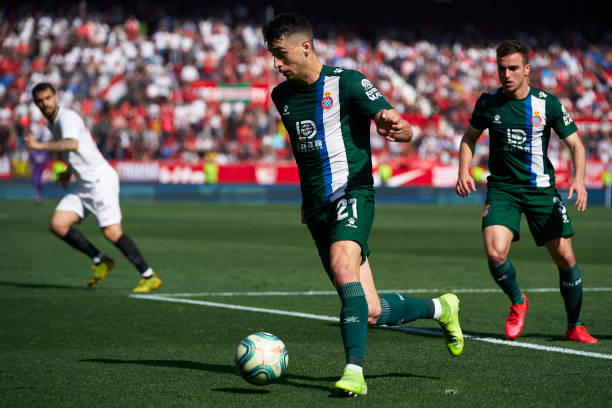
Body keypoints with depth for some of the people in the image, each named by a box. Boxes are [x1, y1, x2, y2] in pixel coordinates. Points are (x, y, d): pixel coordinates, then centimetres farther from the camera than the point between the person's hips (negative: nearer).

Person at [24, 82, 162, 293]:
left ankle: (149, 277, -8)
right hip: (83, 185, 9)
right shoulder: (53, 123, 16)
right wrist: (69, 171, 32)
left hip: (101, 179, -9)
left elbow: (72, 144, -35)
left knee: (112, 232, -17)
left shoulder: (67, 117, -14)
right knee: (58, 225, -6)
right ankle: (100, 261, 6)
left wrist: (40, 146, -38)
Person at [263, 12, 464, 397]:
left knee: (343, 265, -35)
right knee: (370, 312, 2)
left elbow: (406, 132, -13)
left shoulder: (346, 81, -8)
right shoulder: (282, 96, 12)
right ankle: (440, 308, 29)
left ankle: (355, 370, -37)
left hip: (352, 193, -6)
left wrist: (396, 127, -37)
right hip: (317, 207, 6)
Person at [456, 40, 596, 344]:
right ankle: (517, 302, 11)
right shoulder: (488, 102, -1)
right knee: (495, 253, -21)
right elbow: (470, 137, 15)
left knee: (565, 257, -1)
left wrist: (579, 178, -18)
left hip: (541, 190, 0)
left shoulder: (547, 103, -6)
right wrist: (463, 170, -1)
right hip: (502, 189, 0)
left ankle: (574, 327, 19)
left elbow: (575, 143, -1)